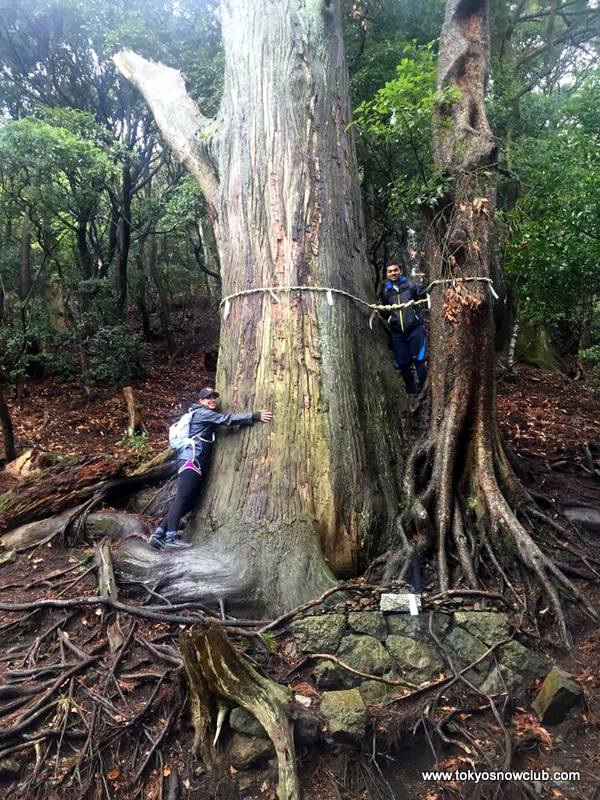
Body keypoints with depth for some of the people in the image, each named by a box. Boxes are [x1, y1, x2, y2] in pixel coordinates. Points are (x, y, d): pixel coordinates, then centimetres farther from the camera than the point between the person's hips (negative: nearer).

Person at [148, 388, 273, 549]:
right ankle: (171, 537, -17)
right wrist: (255, 416, -17)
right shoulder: (202, 413, -2)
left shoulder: (209, 417, 30)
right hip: (191, 460, -10)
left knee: (189, 503, 4)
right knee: (182, 498, -15)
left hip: (196, 463, 10)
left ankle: (159, 534, 4)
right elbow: (228, 419, -13)